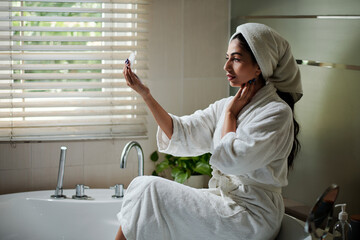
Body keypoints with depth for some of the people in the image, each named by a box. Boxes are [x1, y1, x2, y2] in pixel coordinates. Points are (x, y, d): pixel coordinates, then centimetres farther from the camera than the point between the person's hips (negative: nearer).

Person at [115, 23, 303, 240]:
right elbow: (182, 132, 4)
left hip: (251, 217, -7)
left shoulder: (277, 112, -13)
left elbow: (230, 159, -19)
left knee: (148, 189, -14)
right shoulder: (229, 104, 11)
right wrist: (145, 94, -3)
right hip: (223, 201, 7)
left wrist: (230, 114, -6)